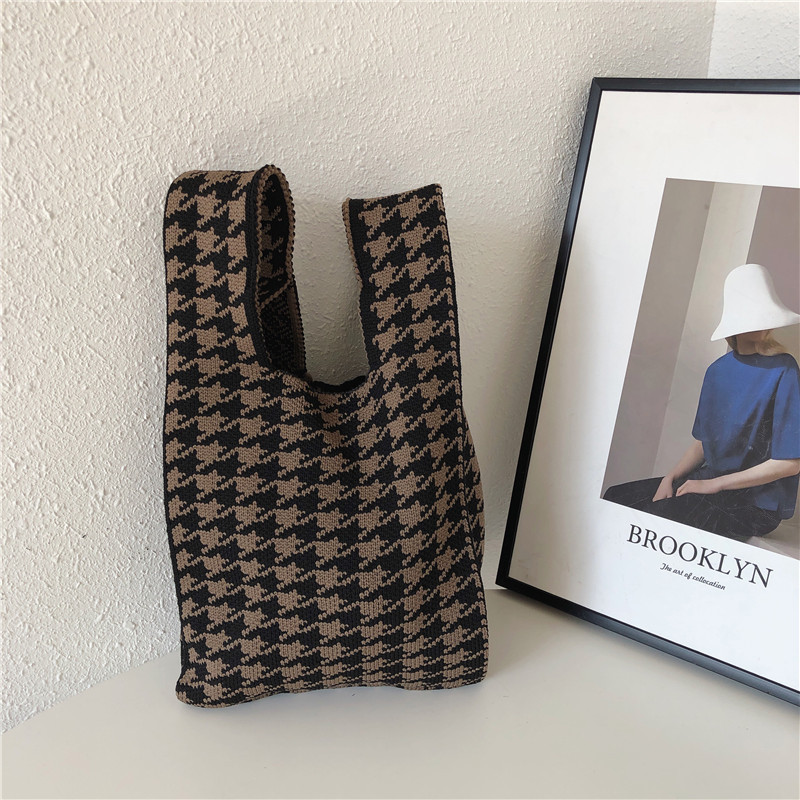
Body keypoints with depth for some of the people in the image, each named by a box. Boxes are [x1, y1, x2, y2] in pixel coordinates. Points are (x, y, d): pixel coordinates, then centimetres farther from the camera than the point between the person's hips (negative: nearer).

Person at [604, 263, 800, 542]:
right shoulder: (719, 370, 8)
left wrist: (714, 484, -14)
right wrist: (670, 478, -4)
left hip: (756, 505, -7)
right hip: (709, 480, 7)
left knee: (657, 516, -25)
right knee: (616, 498, -2)